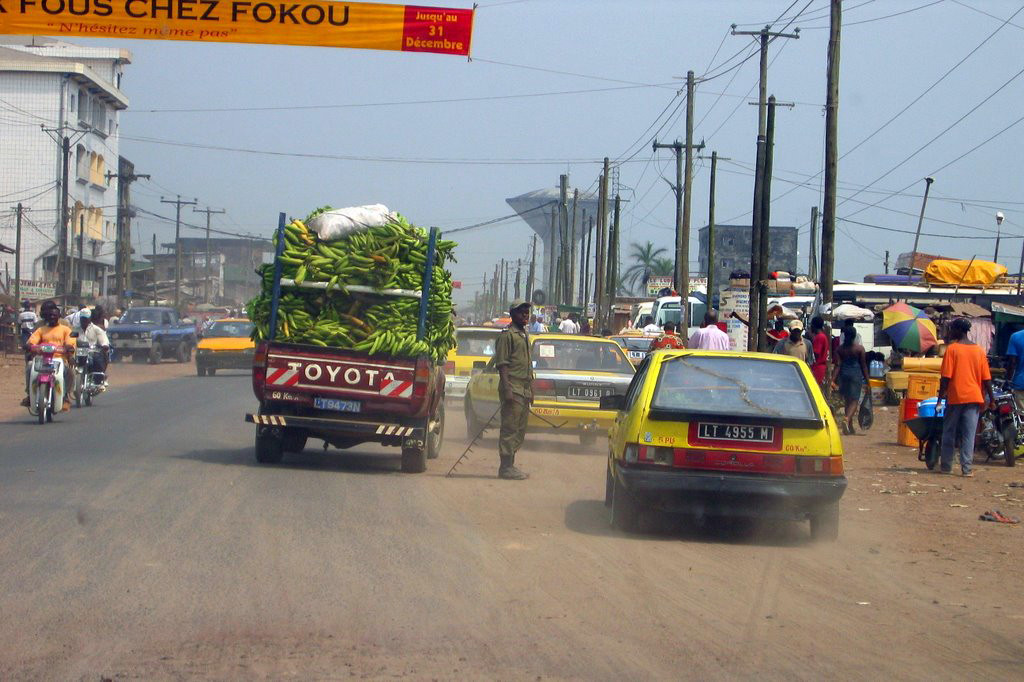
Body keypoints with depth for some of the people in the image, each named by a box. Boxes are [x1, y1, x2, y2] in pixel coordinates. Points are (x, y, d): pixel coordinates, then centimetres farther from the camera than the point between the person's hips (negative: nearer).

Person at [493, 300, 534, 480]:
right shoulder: (507, 334, -7)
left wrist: (531, 390, 21)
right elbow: (502, 363, -14)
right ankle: (506, 467, -7)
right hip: (513, 388, -9)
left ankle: (509, 466, 15)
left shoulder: (525, 335, 21)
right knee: (510, 429, -9)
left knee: (519, 430, 10)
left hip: (525, 389, 9)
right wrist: (507, 389, -21)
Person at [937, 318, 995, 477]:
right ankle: (966, 468, -4)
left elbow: (946, 376, -11)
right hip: (974, 397, 3)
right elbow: (986, 378, 6)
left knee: (949, 433, 10)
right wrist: (991, 398, 12)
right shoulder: (979, 350, 5)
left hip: (955, 397, -3)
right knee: (969, 434, 2)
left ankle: (946, 465, 14)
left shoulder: (952, 349, -6)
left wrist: (941, 395, -5)